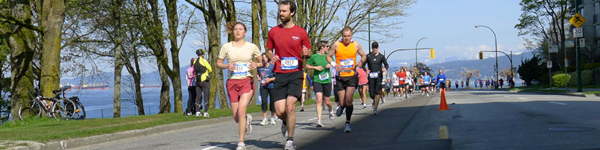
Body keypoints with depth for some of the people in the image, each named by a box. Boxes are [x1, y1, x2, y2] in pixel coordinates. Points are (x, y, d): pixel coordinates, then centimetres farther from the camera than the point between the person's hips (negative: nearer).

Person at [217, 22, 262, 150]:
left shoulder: (252, 47, 5)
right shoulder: (226, 47, 5)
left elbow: (262, 62, 15)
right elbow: (218, 63, 13)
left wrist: (257, 65, -6)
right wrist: (226, 66, -8)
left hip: (247, 82, -2)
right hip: (232, 82, 2)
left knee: (241, 111, -20)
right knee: (236, 118, 4)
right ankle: (247, 120, 41)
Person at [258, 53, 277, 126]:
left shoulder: (272, 66, -9)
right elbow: (258, 73, 24)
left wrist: (270, 79, -19)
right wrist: (258, 77, 4)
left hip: (272, 86, -2)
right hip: (263, 86, 2)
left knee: (272, 102, 6)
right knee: (263, 101, -11)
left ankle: (272, 118, 23)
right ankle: (264, 119, -5)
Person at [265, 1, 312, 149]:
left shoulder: (301, 32, 2)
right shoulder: (273, 31, 7)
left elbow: (308, 52, 11)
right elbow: (268, 50, 17)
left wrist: (306, 53, -13)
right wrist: (272, 56, -6)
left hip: (296, 74, -2)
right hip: (280, 75, 2)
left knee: (290, 106, -15)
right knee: (279, 111, -4)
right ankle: (286, 122, 34)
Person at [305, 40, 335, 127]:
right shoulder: (314, 56, -3)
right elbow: (307, 66, 5)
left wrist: (330, 65, -2)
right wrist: (315, 67, -10)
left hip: (327, 81, 3)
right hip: (317, 81, -2)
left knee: (327, 101, 11)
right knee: (319, 100, -17)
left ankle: (330, 110, 46)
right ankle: (319, 120, -17)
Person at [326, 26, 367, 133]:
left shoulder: (356, 45, 2)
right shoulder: (336, 45, -2)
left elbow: (363, 55, 16)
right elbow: (328, 56, 7)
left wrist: (361, 62, -7)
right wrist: (334, 64, -11)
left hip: (352, 76, 0)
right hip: (340, 77, 0)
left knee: (348, 99, -17)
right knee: (342, 103, 2)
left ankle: (347, 123, -5)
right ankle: (341, 107, 41)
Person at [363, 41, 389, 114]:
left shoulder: (381, 56, 4)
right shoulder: (368, 56, 2)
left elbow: (386, 64, 7)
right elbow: (363, 64, 2)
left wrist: (385, 68, -17)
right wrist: (365, 70, -19)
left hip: (379, 76, -1)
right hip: (371, 76, 1)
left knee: (377, 91, -15)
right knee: (371, 94, -1)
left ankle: (375, 108, -12)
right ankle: (375, 100, 36)